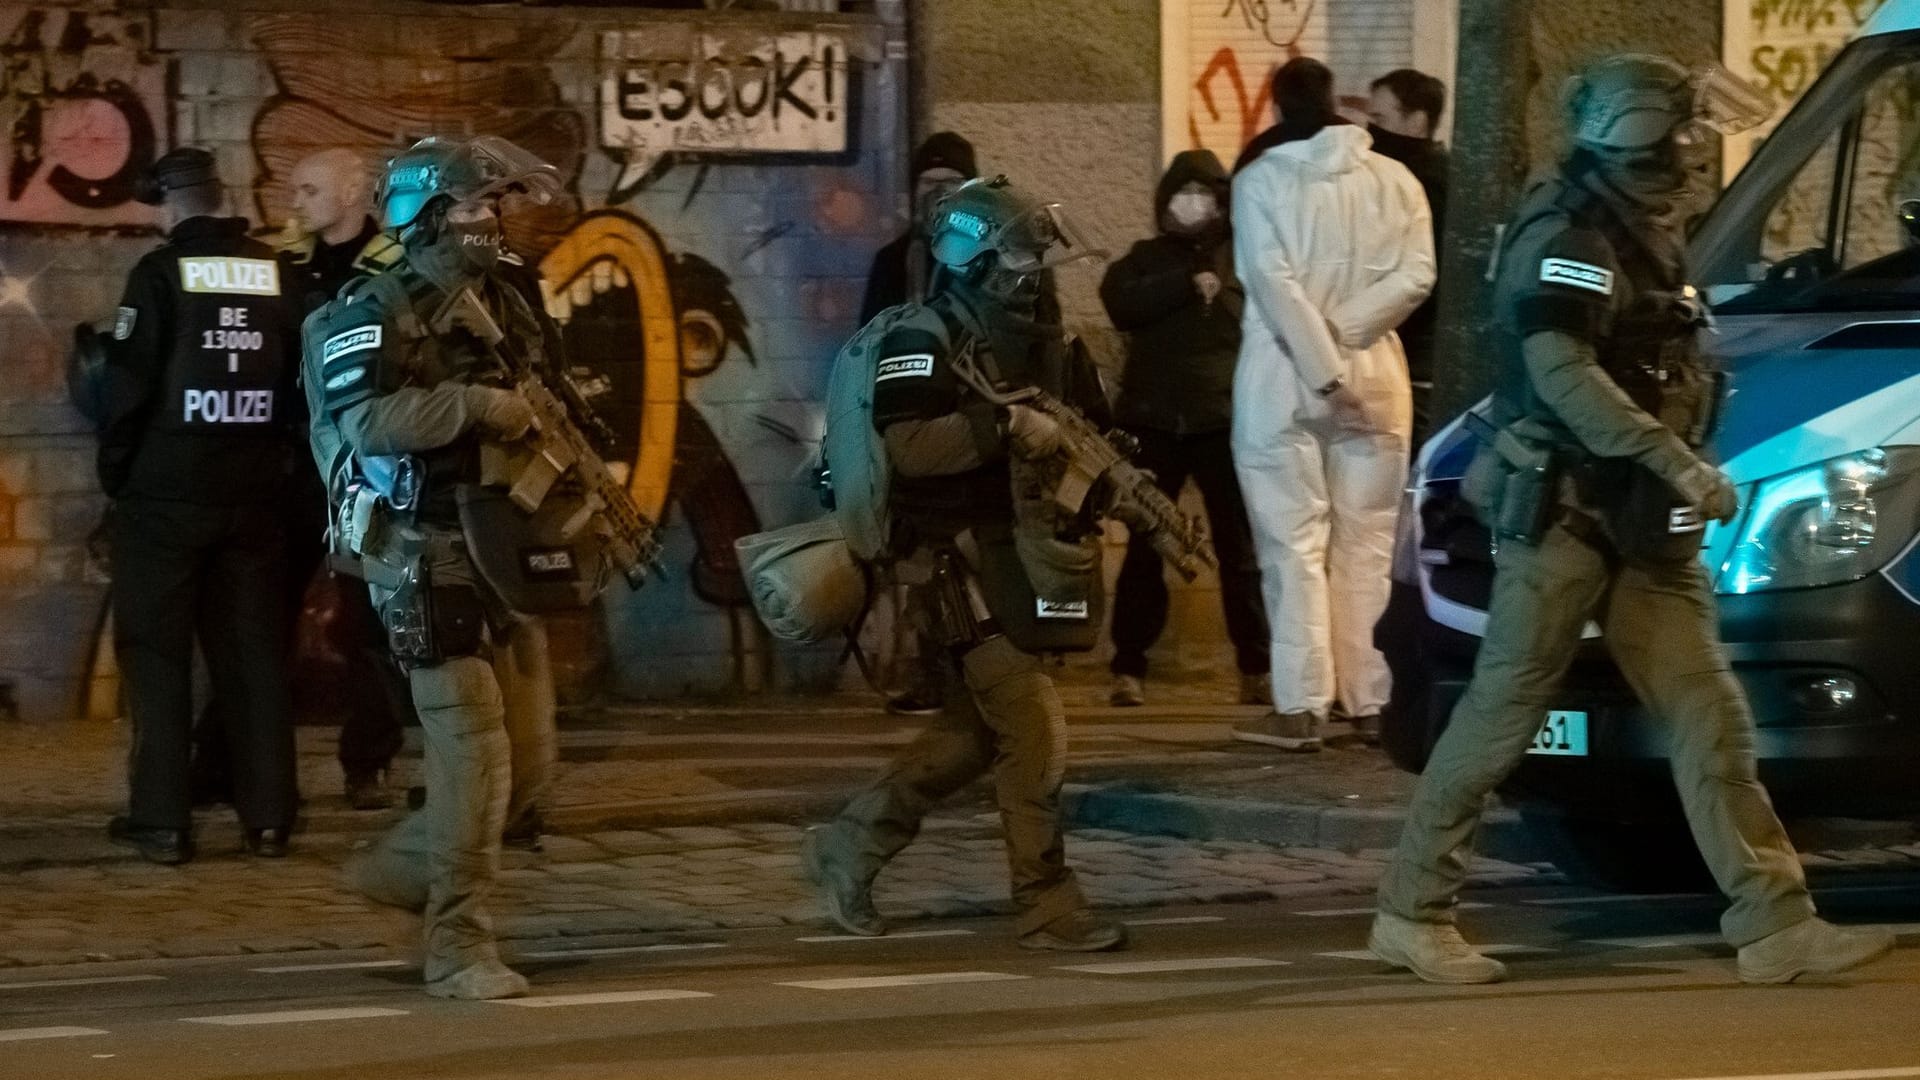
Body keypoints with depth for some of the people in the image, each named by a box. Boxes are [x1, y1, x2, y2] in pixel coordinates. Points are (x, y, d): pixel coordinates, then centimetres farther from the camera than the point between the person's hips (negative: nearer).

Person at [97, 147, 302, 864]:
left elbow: (128, 384, -10)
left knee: (156, 651, 3)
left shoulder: (161, 273, -8)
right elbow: (300, 381, 7)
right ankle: (267, 817, 9)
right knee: (253, 652, 9)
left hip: (167, 491, -4)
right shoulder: (276, 274, 3)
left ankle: (161, 819, -1)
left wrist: (115, 473, 2)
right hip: (255, 495, 4)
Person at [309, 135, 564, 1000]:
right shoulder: (375, 314, -11)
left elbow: (539, 408, 26)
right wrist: (476, 403, -27)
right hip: (428, 561, -8)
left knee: (528, 759, 9)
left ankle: (402, 866, 29)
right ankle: (458, 948, -2)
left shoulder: (502, 307, 14)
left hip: (503, 554, 8)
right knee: (474, 755, -10)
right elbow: (366, 419, -27)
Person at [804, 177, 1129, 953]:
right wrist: (1006, 426, -27)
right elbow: (908, 445, -23)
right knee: (1035, 730, -10)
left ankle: (850, 844, 27)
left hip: (1027, 558, 9)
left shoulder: (1042, 342, 14)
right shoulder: (924, 340, -10)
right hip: (965, 560, -8)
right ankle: (1046, 905, -2)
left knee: (974, 730, 15)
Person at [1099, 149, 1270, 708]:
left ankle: (1256, 670, 7)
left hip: (1227, 422, -1)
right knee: (1145, 547, 3)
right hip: (1155, 421, 1)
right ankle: (1128, 668, 8)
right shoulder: (1147, 259, 13)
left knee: (1240, 550, 1)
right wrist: (1188, 284, -14)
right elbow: (1119, 301, -7)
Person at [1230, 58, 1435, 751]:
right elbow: (1415, 275, -6)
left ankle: (1300, 709, -5)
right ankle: (1372, 703, 11)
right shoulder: (1394, 180, 3)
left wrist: (1324, 369, -15)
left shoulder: (1260, 180, -5)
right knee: (1369, 544, 9)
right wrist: (1343, 335, -6)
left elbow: (1272, 281, -14)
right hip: (1374, 378, 3)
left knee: (1295, 544, -1)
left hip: (1283, 382, -3)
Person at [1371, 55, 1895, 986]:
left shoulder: (1644, 234, 14)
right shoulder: (1569, 234, -14)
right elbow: (1560, 369, -25)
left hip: (1639, 521, 9)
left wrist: (1681, 473, 14)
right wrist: (1675, 460, -29)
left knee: (1707, 718, 3)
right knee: (1502, 715, -3)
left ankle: (1774, 924, 1)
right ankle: (1410, 910, 7)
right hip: (1561, 512, -9)